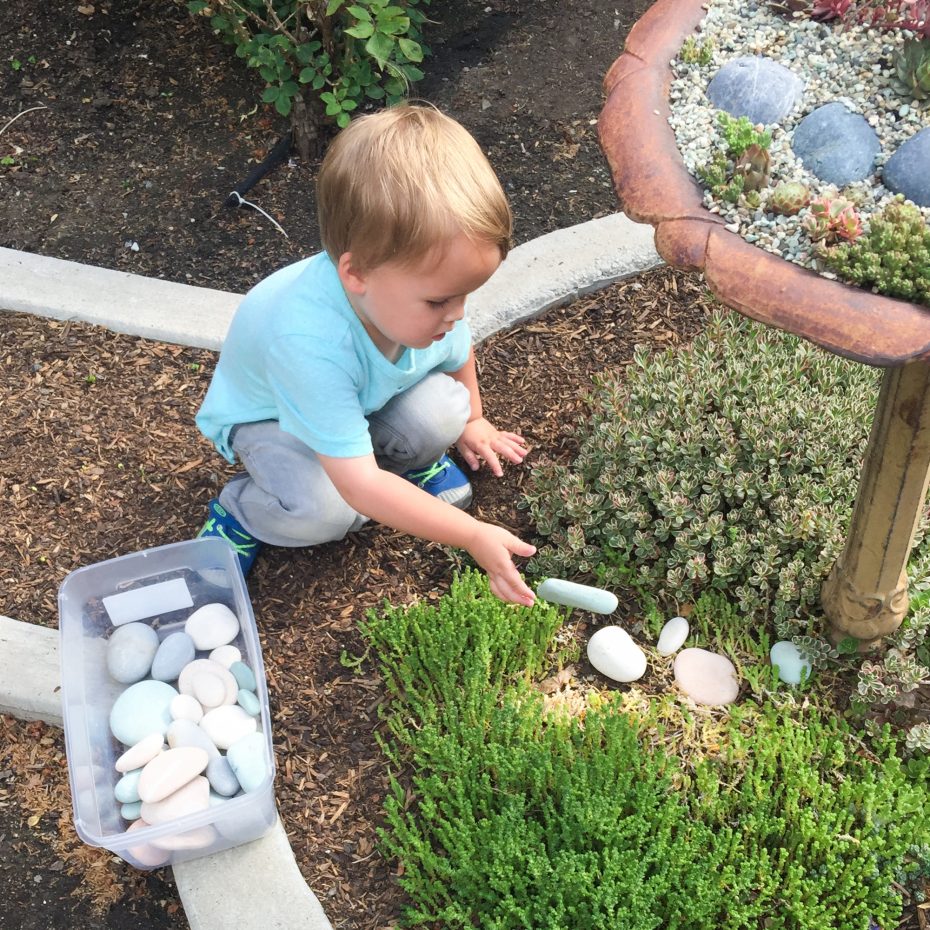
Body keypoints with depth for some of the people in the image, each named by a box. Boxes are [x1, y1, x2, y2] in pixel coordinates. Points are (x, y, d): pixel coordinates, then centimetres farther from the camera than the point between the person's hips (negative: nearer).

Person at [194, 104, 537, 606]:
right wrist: (474, 537, -41)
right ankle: (240, 510, 1)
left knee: (442, 409, -25)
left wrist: (469, 421, 18)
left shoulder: (423, 284, -27)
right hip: (268, 412, -5)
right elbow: (360, 486, -42)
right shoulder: (311, 343, -46)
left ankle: (409, 459, 10)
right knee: (324, 509, -33)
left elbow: (457, 355, 0)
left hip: (372, 396, 5)